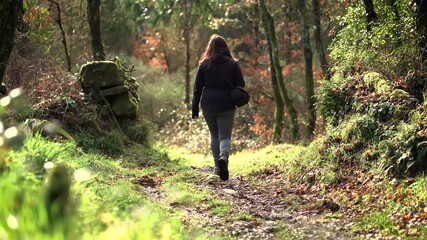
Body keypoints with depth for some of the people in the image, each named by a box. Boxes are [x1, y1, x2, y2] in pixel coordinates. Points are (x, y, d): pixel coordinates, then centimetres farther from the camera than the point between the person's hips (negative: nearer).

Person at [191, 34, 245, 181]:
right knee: (225, 136, 1)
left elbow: (197, 87, 3)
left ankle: (217, 166, 17)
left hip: (208, 105, 1)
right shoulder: (233, 64, 1)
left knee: (214, 135, 17)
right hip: (227, 106, -1)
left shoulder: (204, 64, 3)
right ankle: (223, 157, -29)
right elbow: (240, 85, 0)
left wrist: (195, 108, 6)